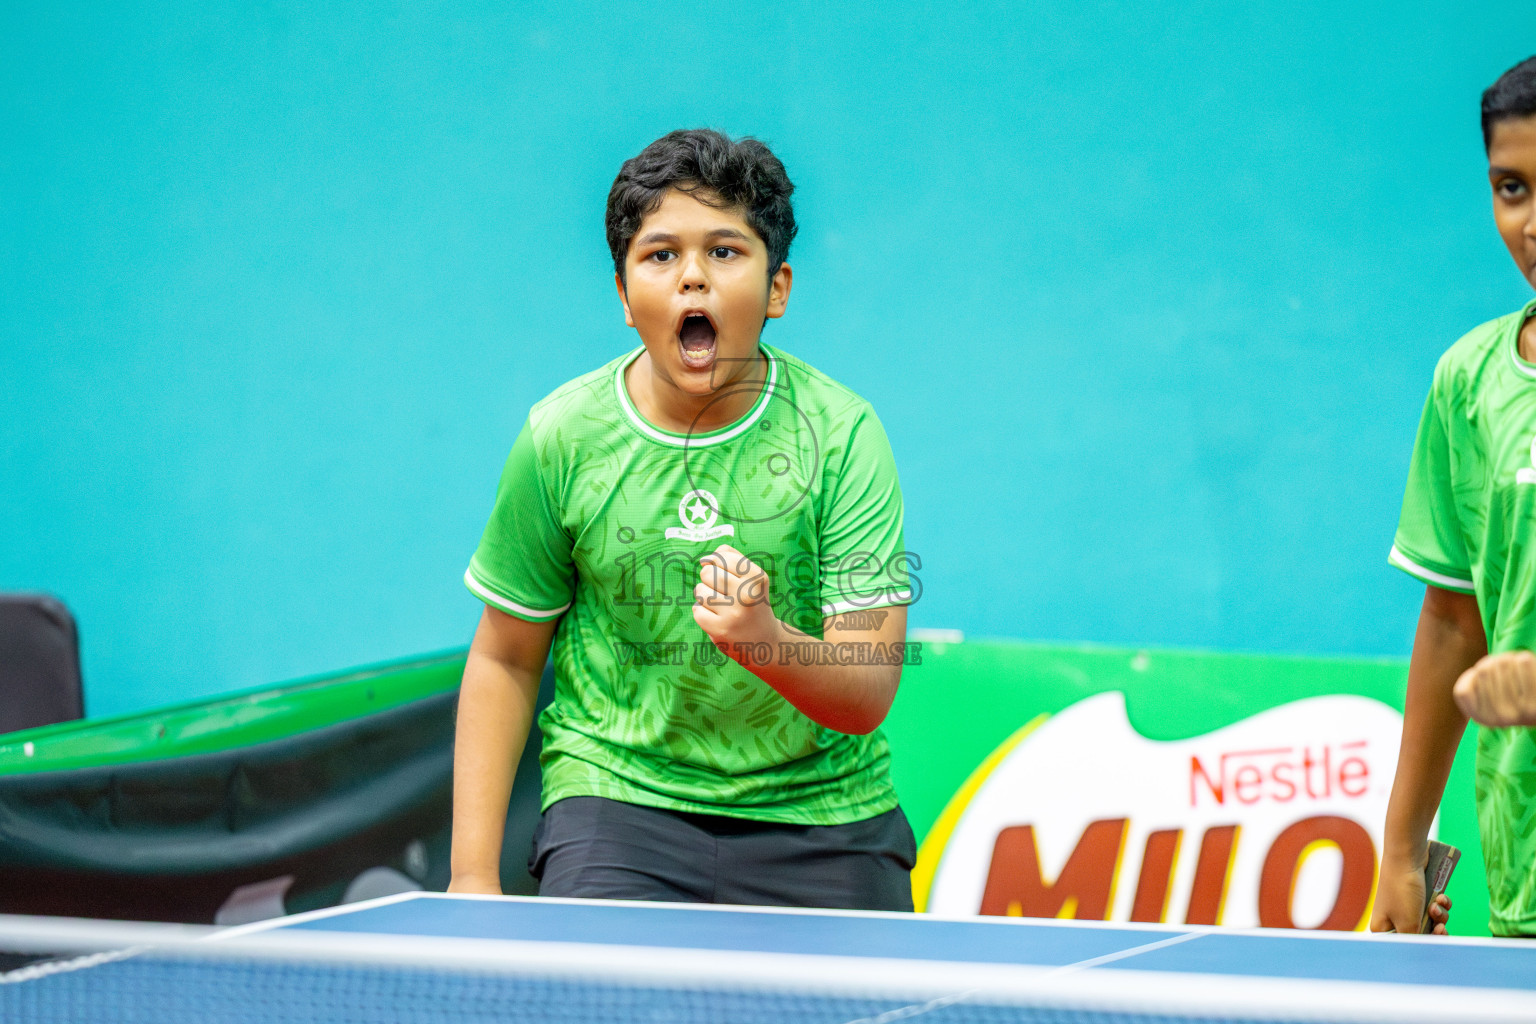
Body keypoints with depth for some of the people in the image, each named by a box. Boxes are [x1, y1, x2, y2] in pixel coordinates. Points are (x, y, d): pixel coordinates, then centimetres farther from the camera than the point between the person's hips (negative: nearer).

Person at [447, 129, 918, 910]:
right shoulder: (562, 437, -6)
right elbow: (505, 661, 5)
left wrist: (763, 639, -35)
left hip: (820, 812, 1)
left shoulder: (841, 435, -10)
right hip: (618, 796, 0)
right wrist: (473, 875, 0)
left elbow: (868, 692, -14)